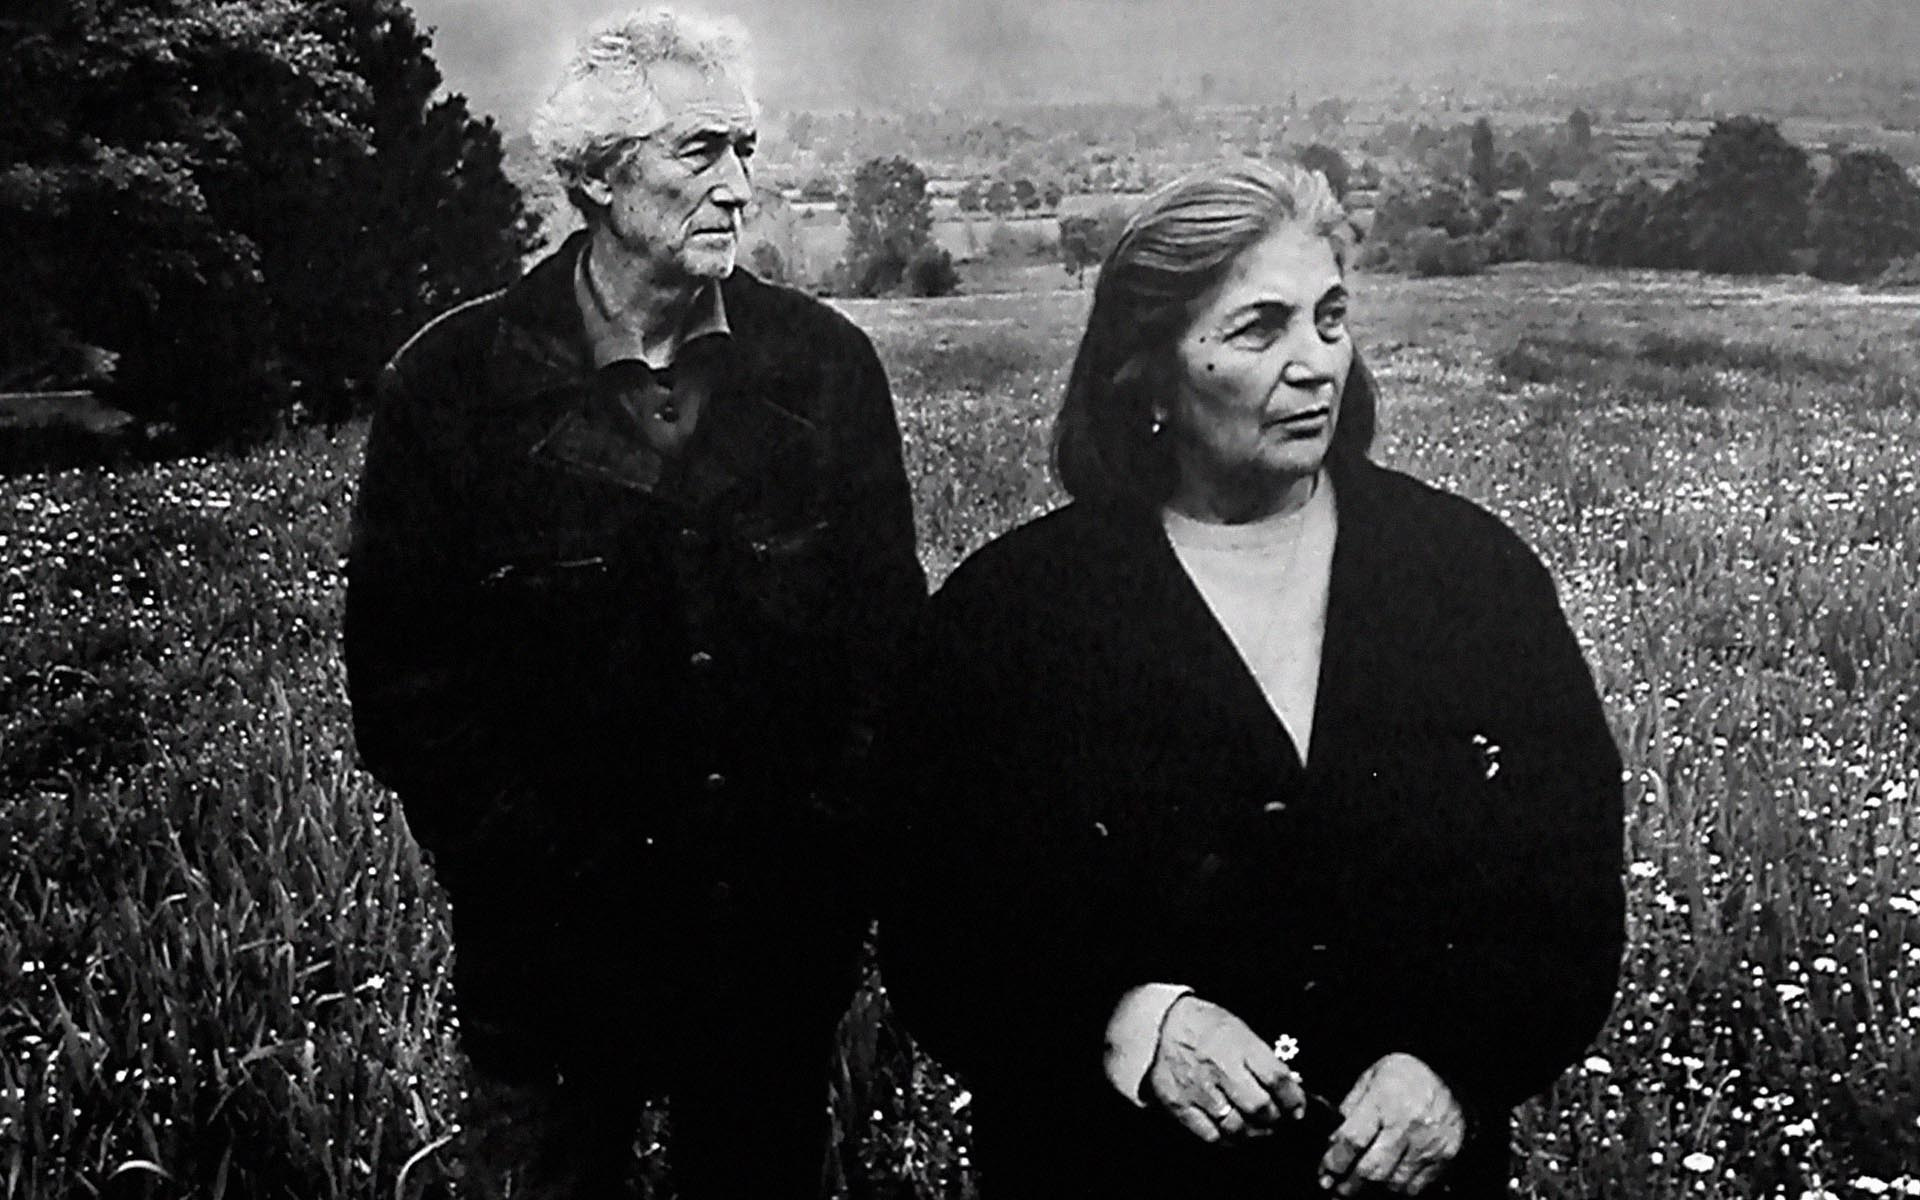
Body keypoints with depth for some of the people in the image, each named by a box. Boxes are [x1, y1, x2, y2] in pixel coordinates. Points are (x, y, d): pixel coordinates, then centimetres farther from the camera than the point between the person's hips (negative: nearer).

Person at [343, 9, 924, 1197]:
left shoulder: (825, 362, 0)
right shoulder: (455, 381, -6)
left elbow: (889, 628, 5)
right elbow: (405, 674, -5)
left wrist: (832, 846, -2)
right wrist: (541, 869, -10)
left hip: (787, 931, 2)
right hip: (555, 939, -2)